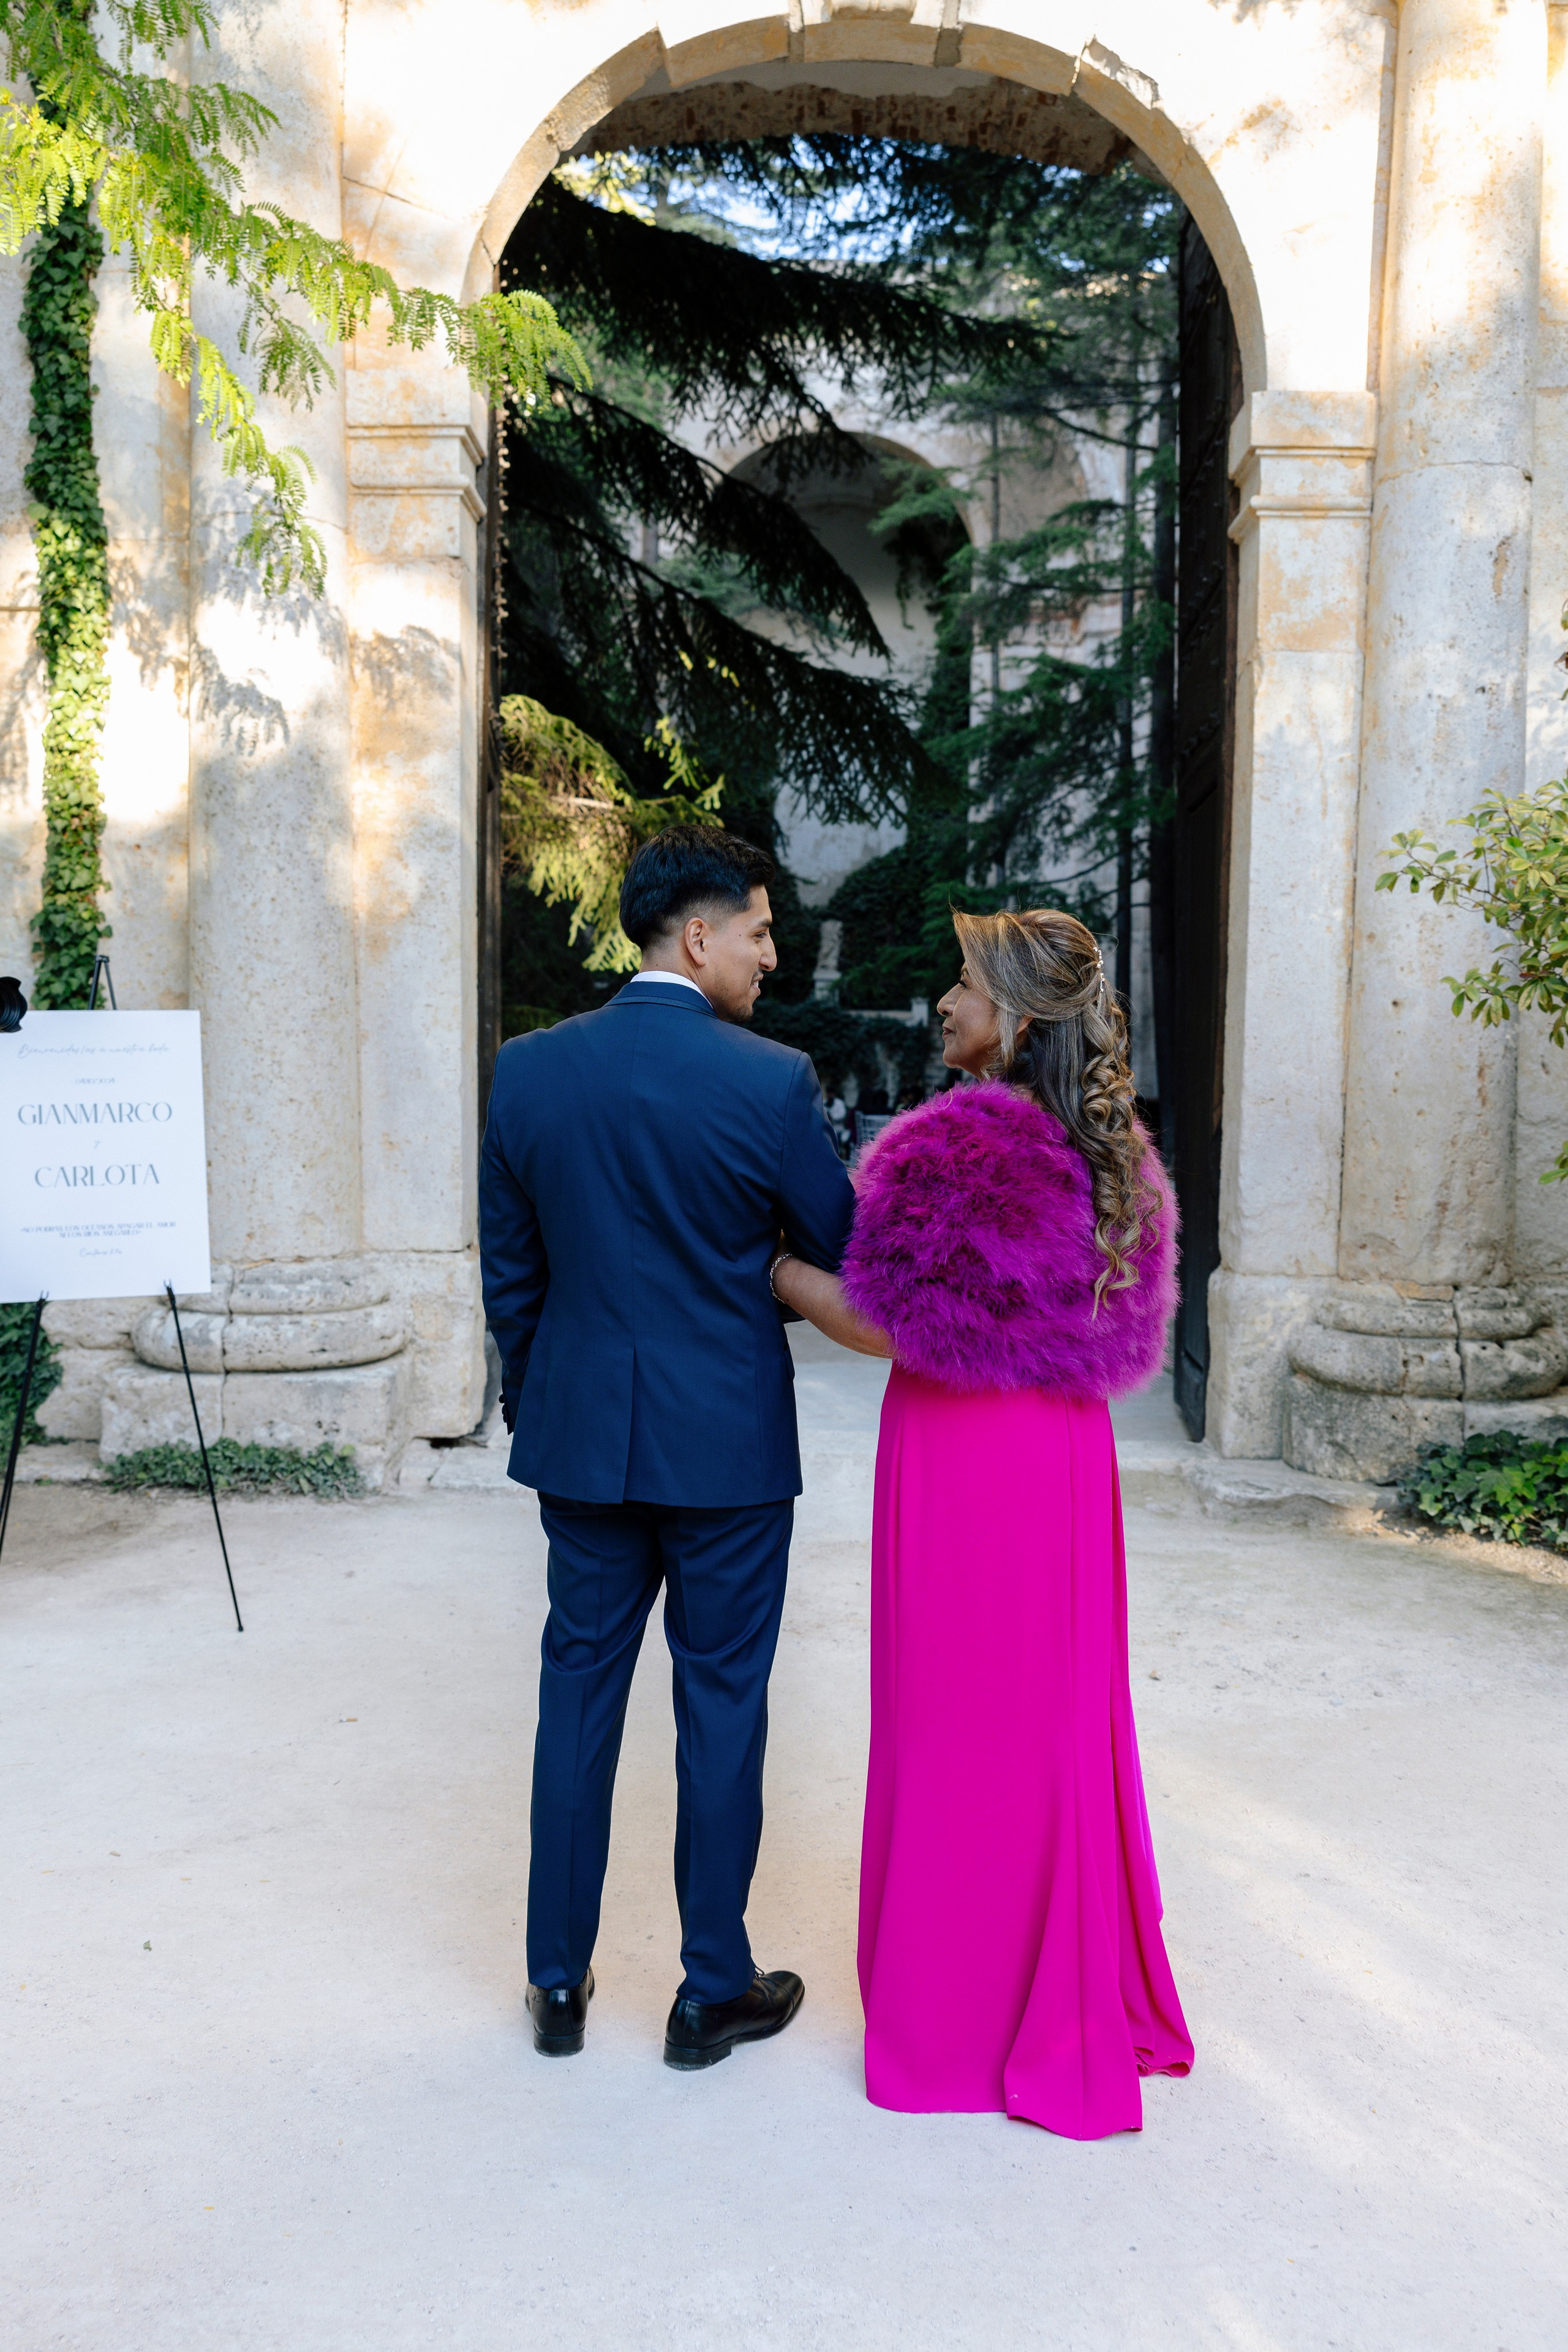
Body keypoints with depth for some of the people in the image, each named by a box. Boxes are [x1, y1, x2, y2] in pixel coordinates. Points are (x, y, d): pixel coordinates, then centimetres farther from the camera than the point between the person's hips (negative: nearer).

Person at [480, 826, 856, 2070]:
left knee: (579, 1689, 15)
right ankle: (715, 1991, 23)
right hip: (727, 1441, -4)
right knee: (723, 1702, 9)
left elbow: (510, 1265, 6)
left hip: (582, 1434, 4)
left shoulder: (532, 1067, -1)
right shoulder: (772, 1080, -14)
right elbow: (847, 1249, -3)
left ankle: (560, 1982, 27)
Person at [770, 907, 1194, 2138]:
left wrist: (762, 1261, -6)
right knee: (1060, 1708, 18)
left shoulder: (954, 1142, -18)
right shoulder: (1113, 1149, 7)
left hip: (963, 1452, -8)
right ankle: (1082, 1985, 33)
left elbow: (884, 1321, -20)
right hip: (1066, 1452, 8)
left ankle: (961, 2010, 21)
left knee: (957, 1721, 6)